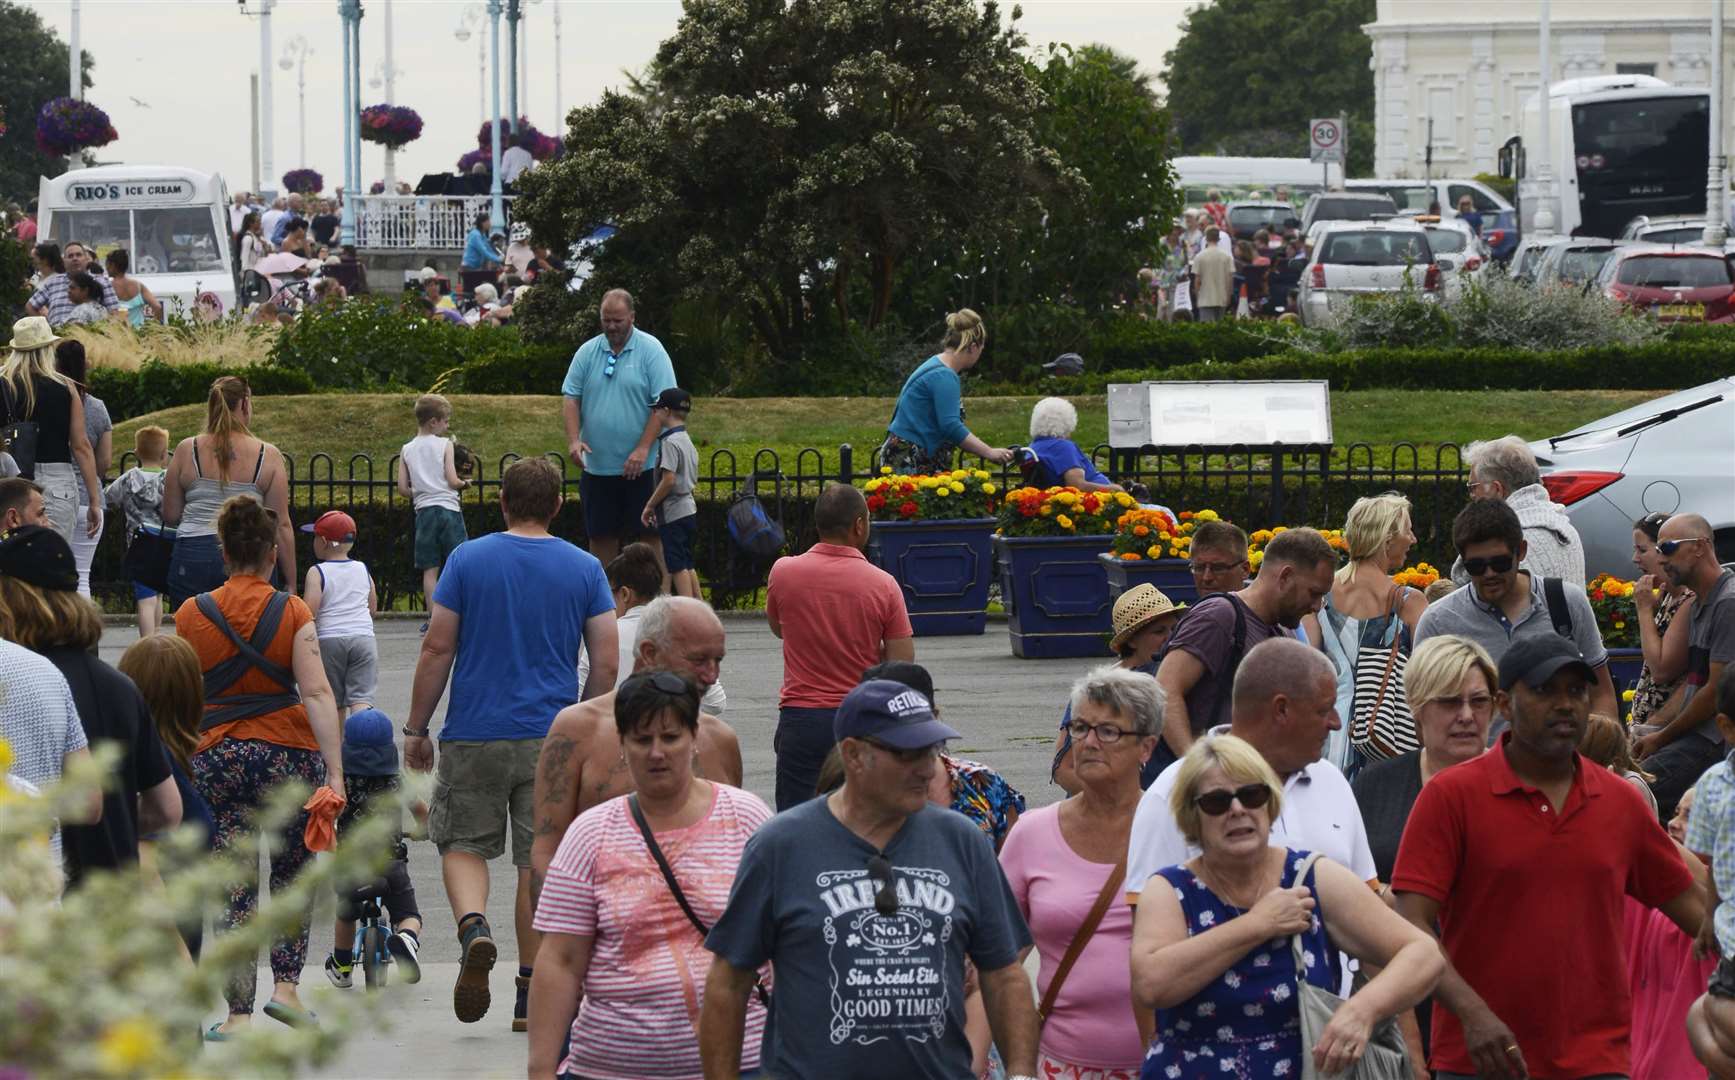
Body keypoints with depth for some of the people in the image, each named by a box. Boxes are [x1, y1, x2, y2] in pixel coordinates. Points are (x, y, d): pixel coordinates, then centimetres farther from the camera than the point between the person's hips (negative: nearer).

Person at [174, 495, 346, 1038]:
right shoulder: (293, 612, -3)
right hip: (288, 750, -1)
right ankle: (286, 986, 6)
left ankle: (238, 1013, -1)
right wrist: (335, 772, -14)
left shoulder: (192, 614, 3)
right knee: (292, 876, 17)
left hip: (215, 755, 1)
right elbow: (316, 694, -11)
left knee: (235, 889, 3)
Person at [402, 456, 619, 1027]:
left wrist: (416, 728, 5)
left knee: (463, 843, 12)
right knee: (540, 861, 7)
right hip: (552, 739, 1)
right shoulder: (585, 569, 1)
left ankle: (473, 927, -17)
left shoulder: (468, 559, -2)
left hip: (474, 734, -1)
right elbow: (606, 665, -1)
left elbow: (437, 649, -3)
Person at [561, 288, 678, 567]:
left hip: (641, 466, -4)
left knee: (653, 534, -2)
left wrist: (643, 448, -17)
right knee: (601, 535, 9)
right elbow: (570, 398, 7)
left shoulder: (651, 351, -4)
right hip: (596, 466, 4)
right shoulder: (587, 352, 8)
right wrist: (574, 440, -9)